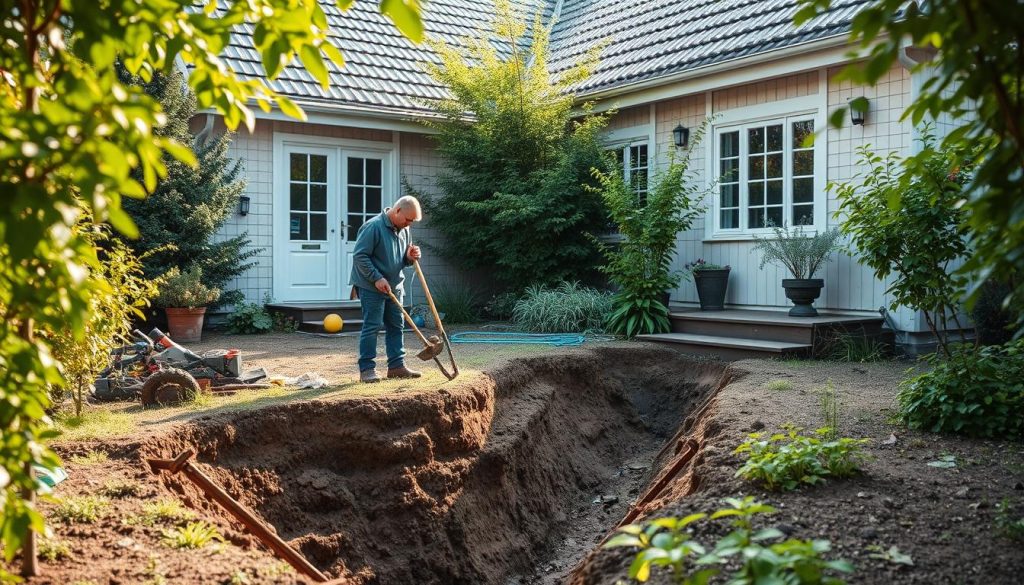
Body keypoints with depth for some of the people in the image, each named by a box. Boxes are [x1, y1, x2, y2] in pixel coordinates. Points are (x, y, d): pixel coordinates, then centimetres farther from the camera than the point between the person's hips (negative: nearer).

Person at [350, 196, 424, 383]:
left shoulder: (403, 230, 7)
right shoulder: (373, 227, -17)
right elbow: (360, 256, -19)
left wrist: (410, 257, -6)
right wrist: (377, 278, -22)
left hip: (394, 287, 8)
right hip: (372, 287, -8)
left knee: (396, 327, 10)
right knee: (371, 327, -6)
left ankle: (397, 366, 18)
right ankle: (367, 369, -1)